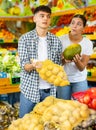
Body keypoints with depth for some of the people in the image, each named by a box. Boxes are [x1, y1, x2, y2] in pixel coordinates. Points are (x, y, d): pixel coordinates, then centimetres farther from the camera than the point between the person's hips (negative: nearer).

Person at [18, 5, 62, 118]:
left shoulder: (56, 40, 5)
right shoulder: (25, 39, -3)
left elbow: (58, 64, 8)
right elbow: (24, 65, -8)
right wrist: (33, 65, -30)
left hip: (50, 89, 2)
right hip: (30, 88, -2)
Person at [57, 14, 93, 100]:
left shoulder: (88, 43, -11)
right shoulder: (61, 39, -11)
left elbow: (82, 68, -12)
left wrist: (77, 61, -34)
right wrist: (64, 60, -29)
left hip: (80, 80, 0)